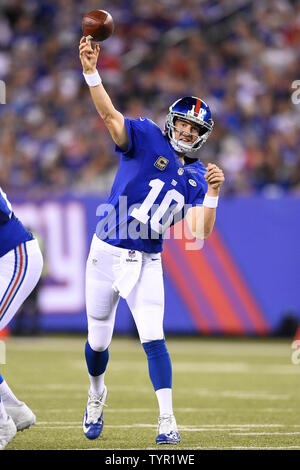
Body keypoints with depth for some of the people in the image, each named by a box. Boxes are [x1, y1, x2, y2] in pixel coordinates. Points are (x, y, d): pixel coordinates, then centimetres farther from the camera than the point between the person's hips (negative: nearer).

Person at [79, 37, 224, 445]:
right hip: (107, 253, -1)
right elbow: (109, 115, -23)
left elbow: (198, 233, -8)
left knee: (153, 338, -11)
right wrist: (91, 72, -39)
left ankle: (167, 421, -9)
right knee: (98, 341, 9)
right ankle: (97, 393, 39)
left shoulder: (196, 176, 2)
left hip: (147, 262, 1)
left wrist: (213, 192, -22)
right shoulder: (147, 139, -6)